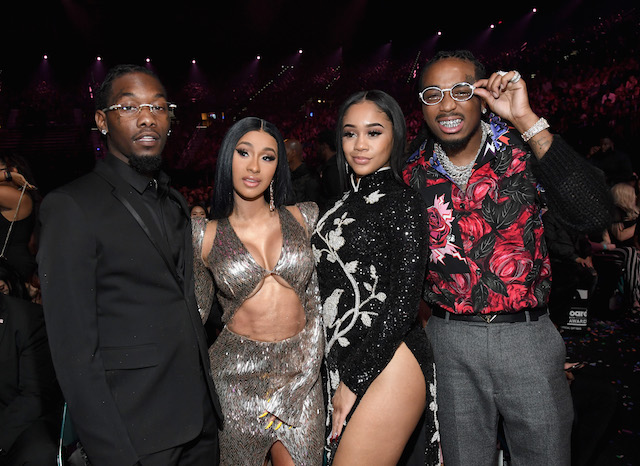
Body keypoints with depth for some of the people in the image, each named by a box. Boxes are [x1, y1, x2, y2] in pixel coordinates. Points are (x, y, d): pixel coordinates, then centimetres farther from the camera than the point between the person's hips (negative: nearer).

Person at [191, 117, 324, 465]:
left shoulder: (303, 218, 0)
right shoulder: (204, 236, -2)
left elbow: (317, 295, 4)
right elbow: (196, 312, 7)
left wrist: (313, 361, 0)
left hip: (301, 370, 1)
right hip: (237, 375, -1)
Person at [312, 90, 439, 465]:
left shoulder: (402, 202, -8)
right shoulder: (346, 206, 13)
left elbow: (403, 303, -13)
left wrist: (353, 378, -12)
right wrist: (340, 375, 11)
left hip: (386, 363, -7)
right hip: (344, 366, 7)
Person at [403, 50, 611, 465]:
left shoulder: (522, 149, -6)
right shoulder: (414, 172, 0)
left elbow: (592, 216, -22)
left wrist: (528, 121, -23)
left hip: (528, 336, -1)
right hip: (450, 338, 1)